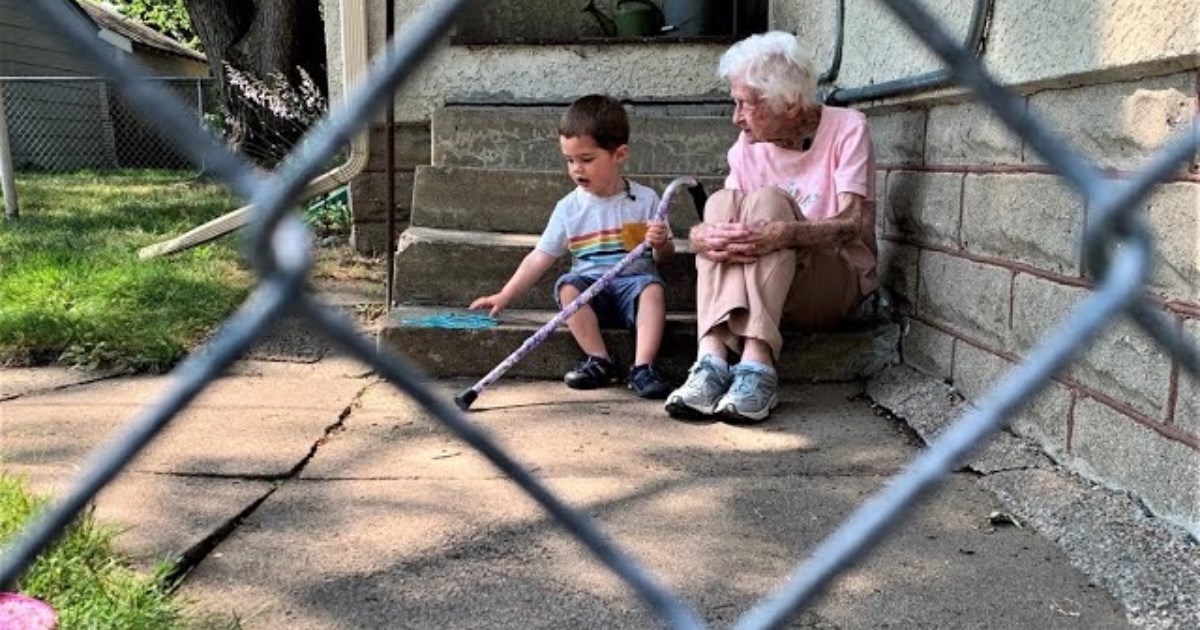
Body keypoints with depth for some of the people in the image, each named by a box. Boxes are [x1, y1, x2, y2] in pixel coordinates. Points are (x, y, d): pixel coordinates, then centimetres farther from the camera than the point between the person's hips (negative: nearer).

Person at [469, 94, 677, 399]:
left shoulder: (644, 199, 2)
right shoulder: (569, 207, 5)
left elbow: (664, 255, 8)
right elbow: (540, 257, 6)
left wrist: (661, 243, -17)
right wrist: (504, 297, 0)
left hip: (633, 279, -1)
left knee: (653, 288, -32)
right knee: (567, 287, -29)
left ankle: (643, 368, -36)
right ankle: (599, 361, -24)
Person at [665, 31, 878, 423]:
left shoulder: (846, 129, -7)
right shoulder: (749, 145, 5)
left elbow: (851, 225, -19)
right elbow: (718, 224, -5)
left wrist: (784, 234, -39)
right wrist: (700, 236, -30)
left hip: (837, 283, -4)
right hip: (758, 289, 4)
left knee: (767, 200, -28)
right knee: (722, 203, -23)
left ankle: (757, 365, -42)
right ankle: (712, 360, -39)